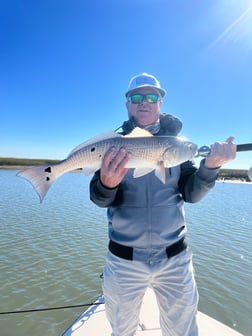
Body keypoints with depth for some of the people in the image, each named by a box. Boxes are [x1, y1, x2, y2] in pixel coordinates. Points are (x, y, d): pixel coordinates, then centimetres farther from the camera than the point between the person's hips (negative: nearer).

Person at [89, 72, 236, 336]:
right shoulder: (114, 144, -5)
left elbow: (191, 194, -4)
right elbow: (100, 199, -13)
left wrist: (210, 165, -21)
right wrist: (106, 183, -35)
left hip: (174, 257, 1)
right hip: (124, 258, 0)